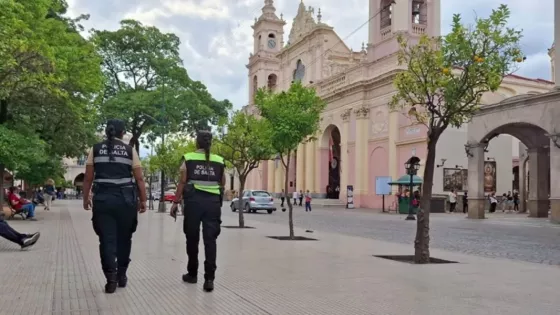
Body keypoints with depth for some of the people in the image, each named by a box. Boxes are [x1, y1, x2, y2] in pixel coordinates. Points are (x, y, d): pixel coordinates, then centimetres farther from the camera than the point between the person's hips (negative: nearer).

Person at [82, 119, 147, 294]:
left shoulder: (96, 149, 7)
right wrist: (143, 200, 7)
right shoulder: (130, 151, 4)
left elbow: (88, 178, 5)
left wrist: (86, 198, 14)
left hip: (103, 198, 0)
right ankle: (121, 275, 21)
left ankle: (111, 277, -3)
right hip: (125, 199, 0)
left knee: (107, 239, 4)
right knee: (124, 238, 13)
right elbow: (139, 179, 1)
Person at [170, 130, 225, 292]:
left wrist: (175, 202, 4)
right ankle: (209, 278, -6)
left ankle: (192, 274, 24)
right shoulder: (219, 161, 8)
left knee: (192, 238, 12)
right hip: (213, 202, 1)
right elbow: (222, 184, 16)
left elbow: (182, 182, -1)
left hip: (194, 201, -1)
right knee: (210, 239, 0)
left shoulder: (188, 158, 3)